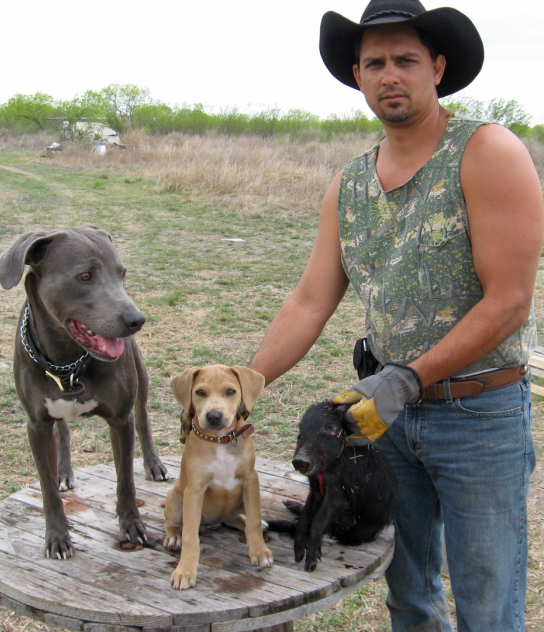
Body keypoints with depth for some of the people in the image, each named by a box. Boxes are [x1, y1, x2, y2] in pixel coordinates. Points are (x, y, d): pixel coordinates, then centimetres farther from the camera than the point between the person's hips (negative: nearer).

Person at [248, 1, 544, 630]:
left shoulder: (488, 153, -14)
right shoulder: (348, 186, 5)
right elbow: (310, 302, 5)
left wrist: (406, 381, -21)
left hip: (480, 413, -5)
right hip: (388, 409, 6)